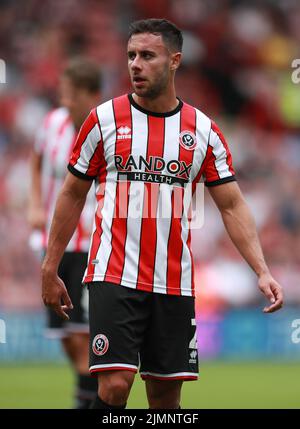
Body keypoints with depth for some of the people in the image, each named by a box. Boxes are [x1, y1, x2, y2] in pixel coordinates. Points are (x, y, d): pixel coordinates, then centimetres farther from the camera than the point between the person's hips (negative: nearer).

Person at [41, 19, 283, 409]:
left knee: (166, 394, 6)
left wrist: (262, 271, -7)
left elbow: (232, 206, 5)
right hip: (114, 276, -2)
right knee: (115, 383, -16)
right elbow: (72, 195, 8)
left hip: (175, 285, 2)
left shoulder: (203, 131, 5)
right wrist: (50, 271, 6)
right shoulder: (104, 119, 1)